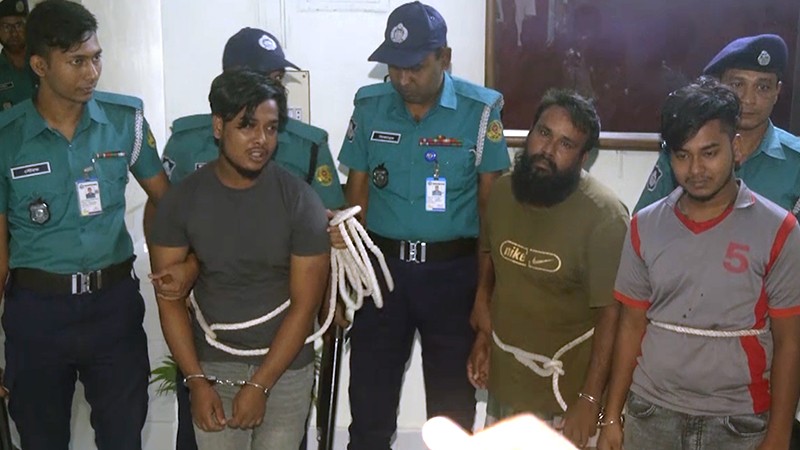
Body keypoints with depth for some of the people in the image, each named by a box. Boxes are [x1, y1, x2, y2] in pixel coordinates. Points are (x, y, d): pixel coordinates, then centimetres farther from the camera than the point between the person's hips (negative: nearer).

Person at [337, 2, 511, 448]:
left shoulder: (480, 110, -7)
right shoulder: (370, 106, 0)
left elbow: (491, 203, -4)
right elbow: (356, 193, 6)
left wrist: (485, 287, -6)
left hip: (453, 269, -2)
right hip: (382, 264, 2)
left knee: (452, 403, 14)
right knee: (369, 401, 10)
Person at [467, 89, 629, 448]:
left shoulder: (603, 216, -21)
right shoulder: (503, 191, -2)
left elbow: (611, 315, -20)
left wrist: (590, 399, -20)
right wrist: (483, 332, 11)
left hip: (564, 391, -6)